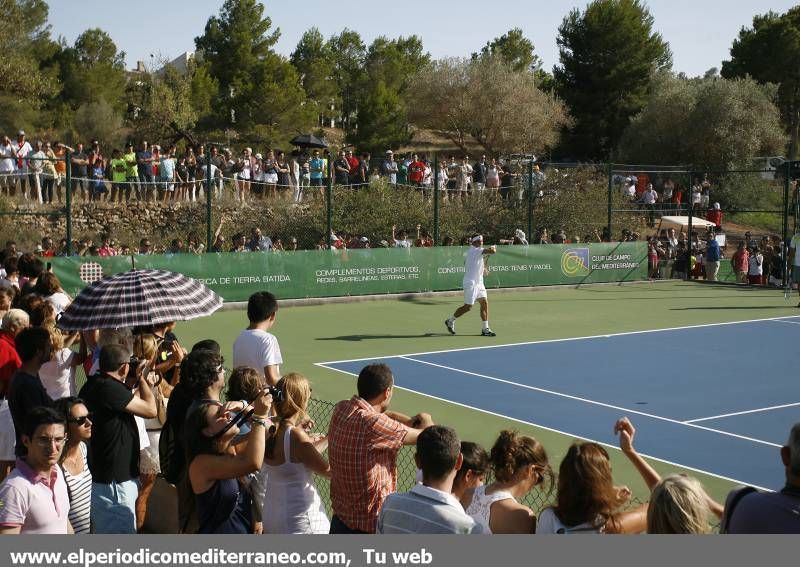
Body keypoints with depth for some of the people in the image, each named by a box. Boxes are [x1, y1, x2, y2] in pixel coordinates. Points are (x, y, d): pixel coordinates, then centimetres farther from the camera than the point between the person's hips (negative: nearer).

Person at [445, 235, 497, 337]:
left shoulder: (472, 251, 13)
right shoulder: (475, 250, -16)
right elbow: (492, 251, -27)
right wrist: (493, 247, -3)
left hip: (478, 282, 10)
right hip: (471, 283, -10)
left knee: (485, 303, 2)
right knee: (468, 306, -3)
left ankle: (485, 329, 3)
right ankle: (450, 321, 17)